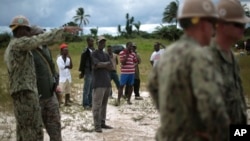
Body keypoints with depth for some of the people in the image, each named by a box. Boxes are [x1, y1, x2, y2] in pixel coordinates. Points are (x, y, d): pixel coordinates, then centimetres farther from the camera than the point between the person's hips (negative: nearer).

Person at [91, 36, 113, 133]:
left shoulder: (106, 55, 18)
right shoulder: (94, 54, -2)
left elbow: (110, 67, 7)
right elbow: (97, 64, -16)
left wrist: (101, 65, -7)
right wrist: (106, 64, -1)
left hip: (107, 82, 7)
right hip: (98, 83, -7)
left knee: (104, 104, 10)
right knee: (97, 105, -7)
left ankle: (102, 123, 17)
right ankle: (97, 126, -5)